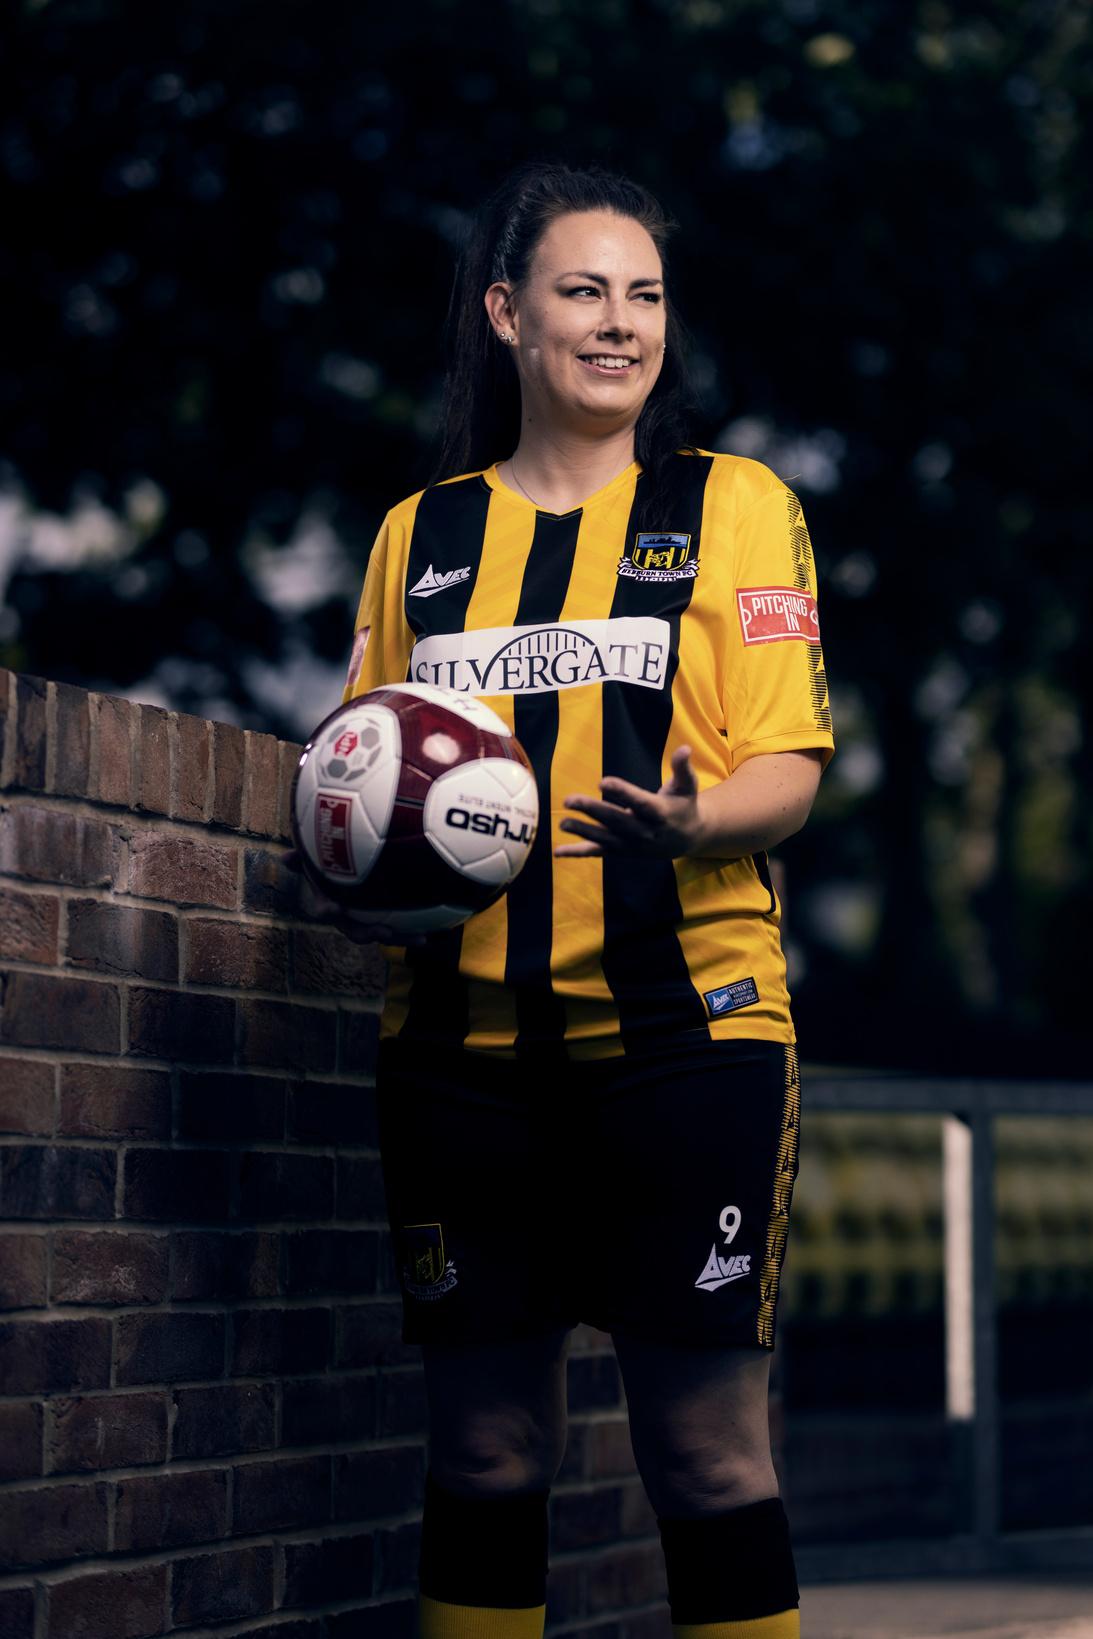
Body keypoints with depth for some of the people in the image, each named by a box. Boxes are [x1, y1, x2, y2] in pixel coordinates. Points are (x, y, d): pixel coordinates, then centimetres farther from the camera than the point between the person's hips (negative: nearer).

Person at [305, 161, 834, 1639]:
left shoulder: (733, 506, 8)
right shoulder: (419, 535, 16)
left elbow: (786, 770, 0)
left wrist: (686, 819, -22)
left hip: (683, 1023, -2)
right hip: (463, 1036, 3)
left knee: (708, 1445, -4)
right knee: (483, 1446, 4)